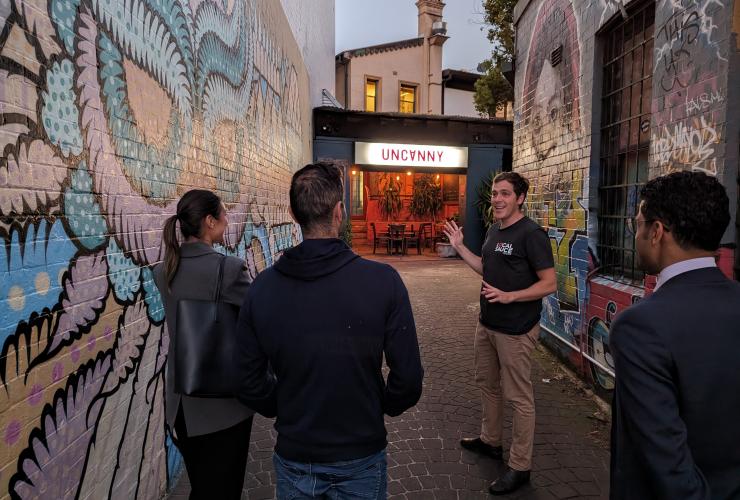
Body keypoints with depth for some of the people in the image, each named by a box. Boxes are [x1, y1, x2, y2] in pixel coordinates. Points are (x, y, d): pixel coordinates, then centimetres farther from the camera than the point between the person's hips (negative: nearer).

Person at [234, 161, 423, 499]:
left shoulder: (262, 287, -12)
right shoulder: (383, 281, -20)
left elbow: (249, 383, -5)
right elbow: (408, 379, -16)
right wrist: (380, 408, 4)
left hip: (293, 458, 2)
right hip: (360, 458, -1)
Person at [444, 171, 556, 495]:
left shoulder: (531, 234, -16)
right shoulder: (494, 231, 9)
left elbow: (549, 284, -17)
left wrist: (509, 296, -27)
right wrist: (459, 246, 11)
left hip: (515, 330, -9)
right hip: (487, 324, 9)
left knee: (518, 397, 3)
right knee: (487, 383, 21)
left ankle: (520, 467, 17)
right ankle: (490, 441, 42)